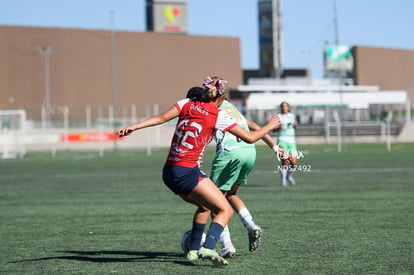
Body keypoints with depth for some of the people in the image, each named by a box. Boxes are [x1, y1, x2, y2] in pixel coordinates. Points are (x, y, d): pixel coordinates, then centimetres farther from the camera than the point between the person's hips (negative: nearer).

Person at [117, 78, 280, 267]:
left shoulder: (186, 104, 8)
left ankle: (193, 250, 22)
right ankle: (208, 248, -25)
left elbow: (161, 118, -6)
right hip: (187, 172, -7)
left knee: (206, 206, 27)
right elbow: (250, 138, 2)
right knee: (225, 210, -1)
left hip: (169, 173, 7)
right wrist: (269, 126, 18)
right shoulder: (218, 117, -4)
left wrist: (133, 127, -7)